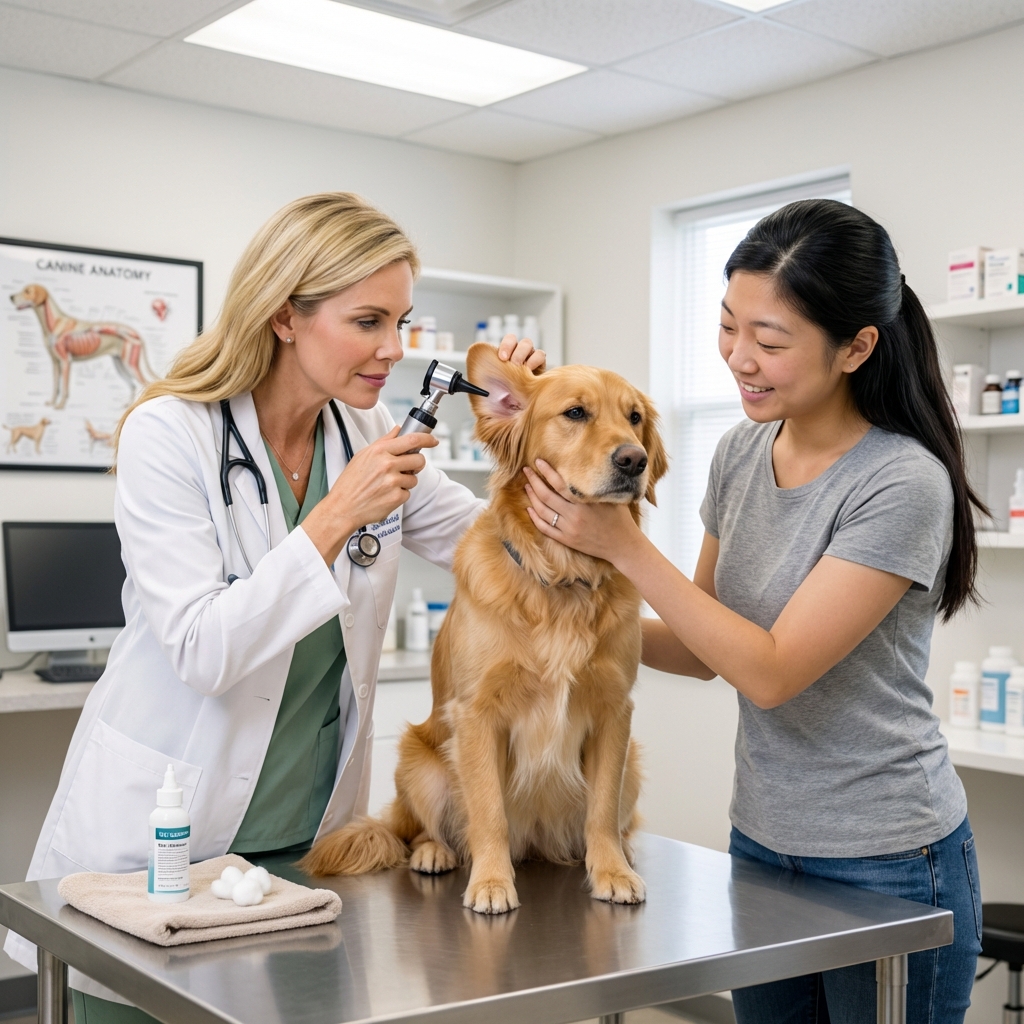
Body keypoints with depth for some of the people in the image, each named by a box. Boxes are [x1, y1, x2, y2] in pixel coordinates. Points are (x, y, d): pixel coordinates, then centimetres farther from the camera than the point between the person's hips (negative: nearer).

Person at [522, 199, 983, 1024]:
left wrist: (625, 546, -21)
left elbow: (772, 671, -22)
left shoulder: (903, 484, -21)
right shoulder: (741, 453, 0)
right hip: (761, 839, 6)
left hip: (890, 863, -6)